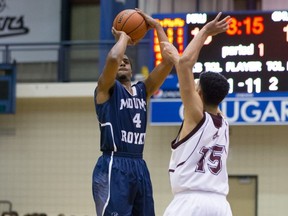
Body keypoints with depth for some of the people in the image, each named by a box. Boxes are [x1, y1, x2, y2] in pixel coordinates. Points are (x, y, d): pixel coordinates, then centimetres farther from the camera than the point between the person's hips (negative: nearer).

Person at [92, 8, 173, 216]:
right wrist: (123, 37, -1)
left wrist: (157, 26, 10)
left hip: (140, 168, 7)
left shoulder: (142, 91, 18)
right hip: (113, 167, -7)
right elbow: (113, 58, -19)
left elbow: (169, 61, 10)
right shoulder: (106, 89, 1)